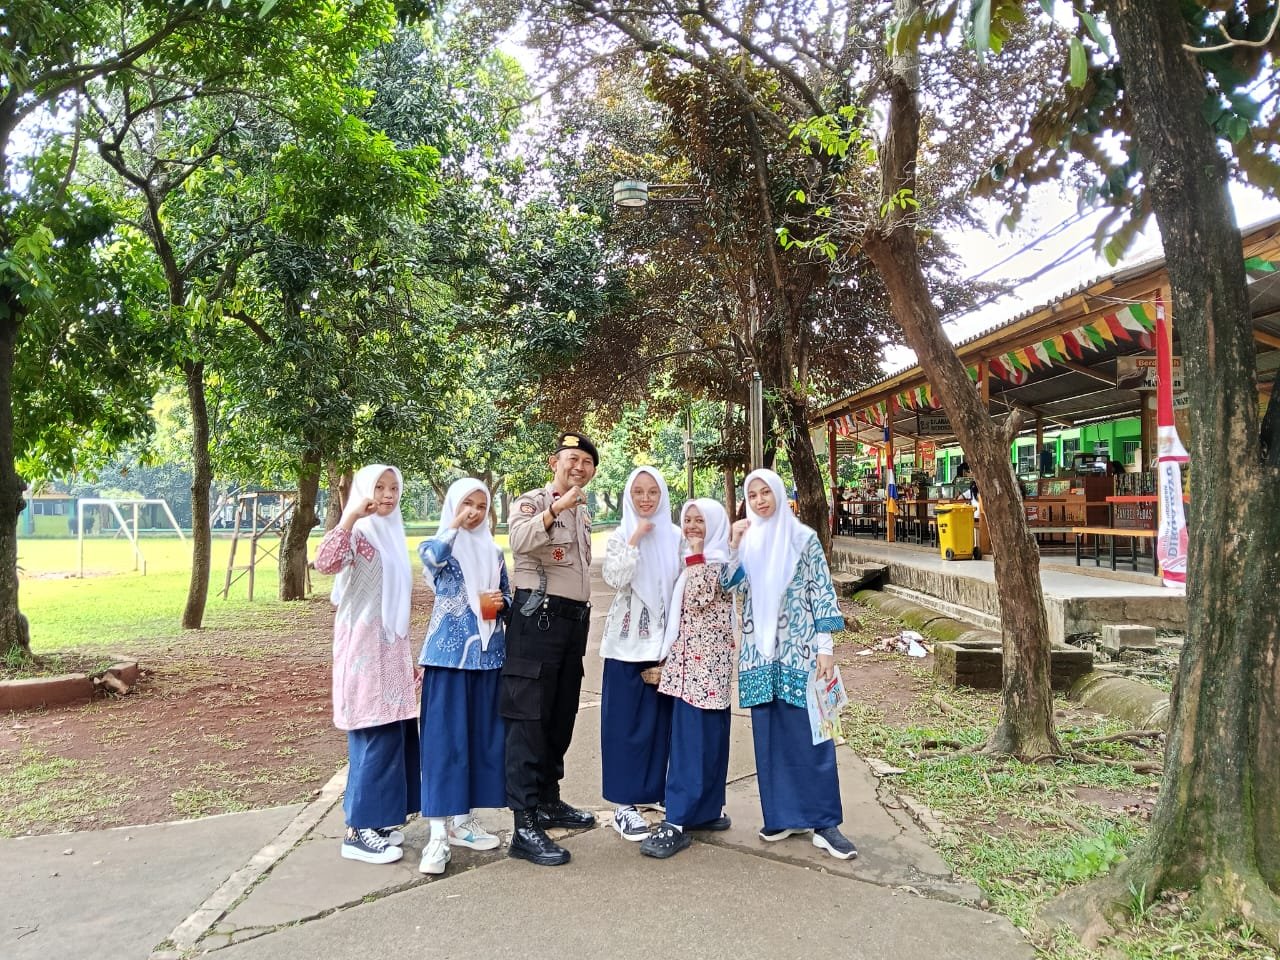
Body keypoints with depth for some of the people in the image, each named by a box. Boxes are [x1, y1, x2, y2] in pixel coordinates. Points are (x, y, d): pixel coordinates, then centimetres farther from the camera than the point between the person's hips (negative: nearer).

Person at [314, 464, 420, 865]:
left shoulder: (392, 534, 16)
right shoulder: (357, 532, -8)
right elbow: (325, 563, -32)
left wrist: (408, 656, 21)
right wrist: (351, 516, -30)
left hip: (391, 648, 8)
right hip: (364, 647, -8)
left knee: (395, 734, 11)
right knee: (374, 737, -7)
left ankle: (377, 819, 22)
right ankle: (358, 831, 3)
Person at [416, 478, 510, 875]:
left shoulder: (494, 552, 13)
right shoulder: (436, 545, 1)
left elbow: (507, 598, 16)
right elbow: (433, 558, -24)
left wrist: (496, 604, -5)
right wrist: (456, 523, -17)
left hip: (488, 652, 5)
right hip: (449, 651, -5)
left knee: (483, 735, 7)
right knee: (444, 737, -6)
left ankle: (463, 819, 20)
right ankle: (438, 832, -3)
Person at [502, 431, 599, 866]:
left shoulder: (583, 514, 19)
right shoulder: (532, 501, -5)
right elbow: (519, 539, -28)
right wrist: (556, 508, -39)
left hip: (575, 619, 8)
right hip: (538, 616, -8)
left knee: (561, 717, 14)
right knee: (529, 718, -8)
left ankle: (548, 801, 27)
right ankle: (525, 826, -7)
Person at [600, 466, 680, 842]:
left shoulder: (676, 537, 6)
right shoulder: (620, 536, -1)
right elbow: (615, 579, -17)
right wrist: (635, 539, -19)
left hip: (665, 642, 3)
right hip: (629, 642, -3)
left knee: (663, 721, 8)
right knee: (627, 723, 1)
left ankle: (658, 792, 23)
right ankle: (624, 803, 9)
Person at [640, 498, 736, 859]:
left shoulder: (717, 562, -10)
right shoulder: (696, 561, 17)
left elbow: (698, 599, -25)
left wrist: (694, 556, -19)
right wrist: (668, 653, 19)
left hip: (706, 662, -9)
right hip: (688, 660, 9)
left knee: (693, 740, -8)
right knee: (704, 738, 13)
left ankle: (678, 823, -7)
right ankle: (707, 811, 21)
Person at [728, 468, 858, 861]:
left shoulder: (803, 538, -1)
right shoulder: (745, 540, 9)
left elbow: (822, 593, -3)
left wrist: (826, 648, -9)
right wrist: (732, 545, -11)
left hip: (799, 650, -3)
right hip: (759, 652, 4)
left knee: (810, 735, -1)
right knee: (770, 736, 8)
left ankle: (824, 822, 7)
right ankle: (783, 815, 19)